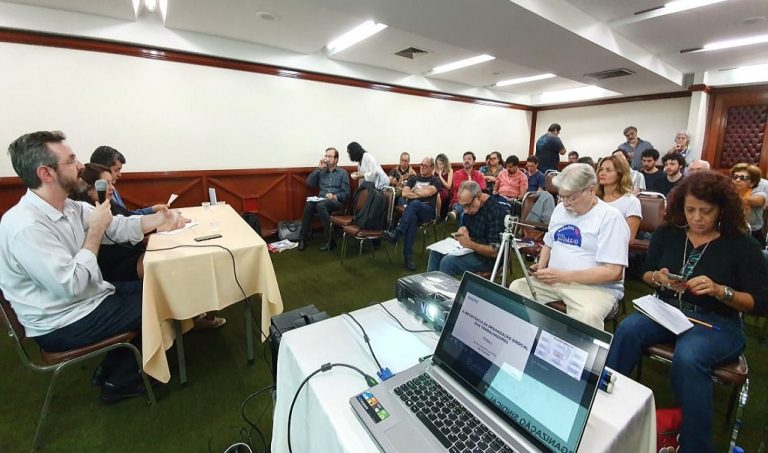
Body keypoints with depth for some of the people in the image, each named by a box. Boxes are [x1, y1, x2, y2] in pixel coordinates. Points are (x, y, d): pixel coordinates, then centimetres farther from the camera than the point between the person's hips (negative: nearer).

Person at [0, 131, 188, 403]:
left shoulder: (69, 207, -1)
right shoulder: (26, 226, -29)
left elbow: (118, 226, 5)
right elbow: (71, 285, -31)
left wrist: (158, 220, -11)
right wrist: (95, 230, -24)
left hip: (90, 295, 8)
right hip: (62, 325, -8)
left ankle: (111, 368, 23)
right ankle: (119, 382, 19)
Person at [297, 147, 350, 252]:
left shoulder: (343, 173, 9)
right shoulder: (321, 171, 19)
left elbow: (346, 193, 2)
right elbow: (309, 183, 7)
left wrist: (335, 196, -17)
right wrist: (318, 168, 3)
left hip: (337, 201, -3)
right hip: (321, 200, 3)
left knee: (320, 205, -36)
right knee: (309, 204, -31)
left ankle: (329, 240, -30)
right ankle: (302, 238, -24)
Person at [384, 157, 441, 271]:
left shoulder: (435, 181, 12)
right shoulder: (414, 179, 23)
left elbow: (428, 192, -10)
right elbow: (404, 194, 6)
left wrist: (414, 190, 6)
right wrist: (421, 194, -1)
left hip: (428, 211, -2)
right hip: (413, 210, 2)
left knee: (415, 203, -37)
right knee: (413, 219, -37)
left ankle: (396, 233, -41)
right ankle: (408, 256, -37)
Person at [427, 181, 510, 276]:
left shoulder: (497, 211, -25)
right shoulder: (470, 205, -1)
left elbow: (495, 252, -25)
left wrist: (470, 244, -34)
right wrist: (463, 230, -8)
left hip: (487, 257, -9)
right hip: (471, 246, 9)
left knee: (447, 261, -25)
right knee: (435, 251, 2)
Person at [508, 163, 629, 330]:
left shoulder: (611, 217, -11)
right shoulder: (560, 208, 10)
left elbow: (613, 272, -18)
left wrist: (564, 276, -24)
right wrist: (541, 266, 1)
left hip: (596, 286, -6)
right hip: (553, 279, 7)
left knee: (585, 316, -36)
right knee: (516, 288, -10)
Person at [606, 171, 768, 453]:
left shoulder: (742, 245, -1)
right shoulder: (667, 233, 7)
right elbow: (645, 275, 14)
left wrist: (719, 290, -20)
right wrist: (659, 278, -9)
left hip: (717, 322, -2)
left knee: (686, 358, -35)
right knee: (627, 330, -32)